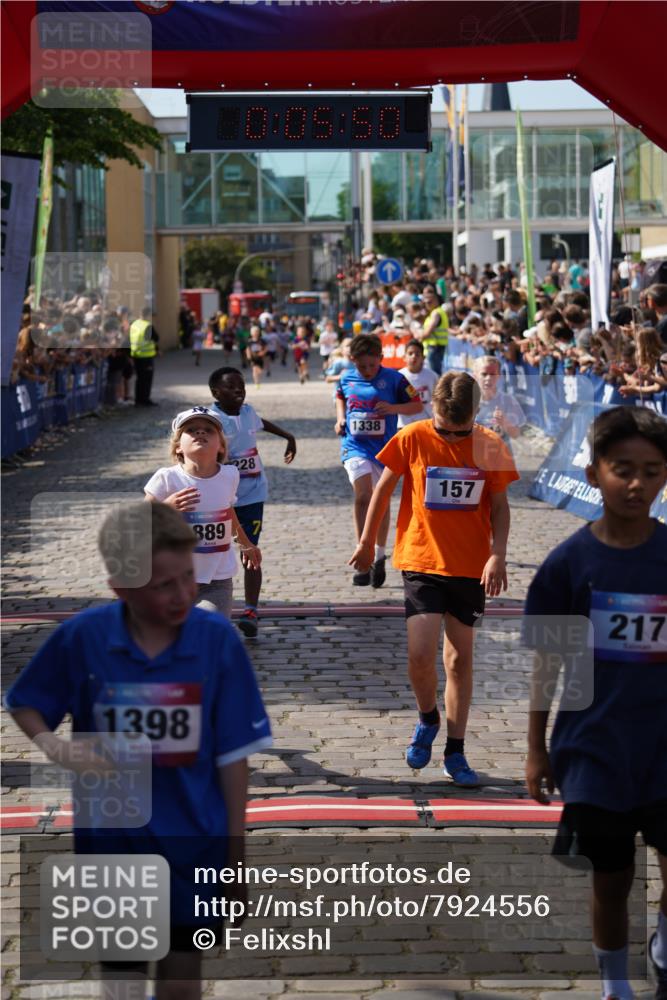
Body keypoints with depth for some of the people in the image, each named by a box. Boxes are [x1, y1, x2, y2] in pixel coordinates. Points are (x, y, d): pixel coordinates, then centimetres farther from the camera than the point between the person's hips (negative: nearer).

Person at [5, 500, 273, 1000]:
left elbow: (233, 754, -7)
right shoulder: (81, 637, -13)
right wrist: (56, 748, -18)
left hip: (194, 843, 0)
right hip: (112, 841, 0)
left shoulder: (218, 639, -13)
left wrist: (236, 851, -4)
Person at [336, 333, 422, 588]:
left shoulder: (394, 379, -6)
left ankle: (379, 557, 28)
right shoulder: (347, 378, 2)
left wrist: (394, 408, -19)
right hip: (355, 446, 0)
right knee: (363, 495, -19)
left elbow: (417, 406, -1)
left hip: (384, 448, 0)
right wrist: (340, 418, 6)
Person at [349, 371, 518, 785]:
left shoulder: (491, 447, -4)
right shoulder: (413, 438, -7)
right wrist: (367, 542, 13)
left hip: (471, 567, 1)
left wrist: (497, 556, -10)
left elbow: (500, 506, 4)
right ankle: (428, 719, 18)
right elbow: (384, 489, 5)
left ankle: (456, 753, 20)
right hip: (422, 562, -1)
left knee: (460, 658, 8)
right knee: (420, 654, -14)